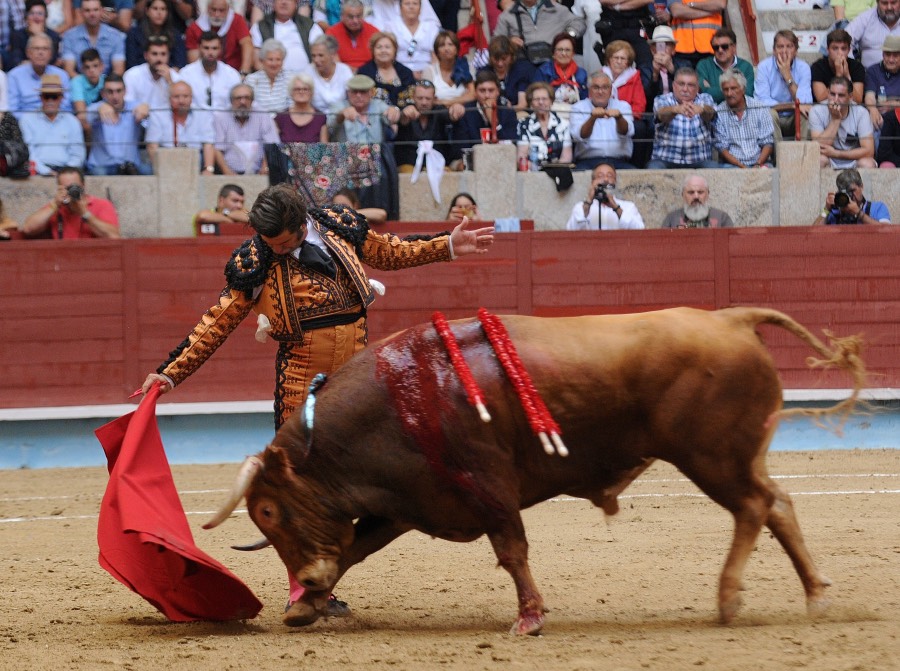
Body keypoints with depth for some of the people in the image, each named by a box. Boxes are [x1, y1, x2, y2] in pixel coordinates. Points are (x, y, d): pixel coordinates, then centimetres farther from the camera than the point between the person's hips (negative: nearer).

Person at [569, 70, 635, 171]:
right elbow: (580, 136, -9)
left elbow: (626, 132, -6)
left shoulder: (623, 106, 14)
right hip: (588, 161, -1)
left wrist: (618, 117, -29)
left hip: (619, 162, 1)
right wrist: (593, 118, -29)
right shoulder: (578, 108, 9)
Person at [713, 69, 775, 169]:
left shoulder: (760, 108, 5)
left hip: (759, 163, 0)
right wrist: (741, 166, -13)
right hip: (732, 164, 0)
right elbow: (721, 147, 0)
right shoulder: (718, 113, 2)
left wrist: (758, 164, -13)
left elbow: (768, 143, 4)